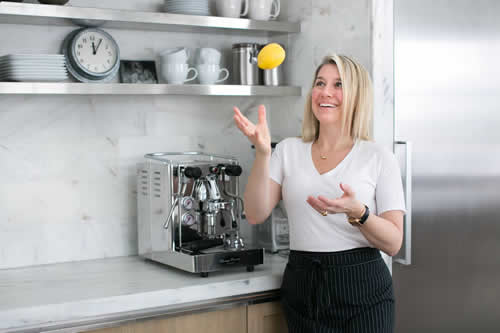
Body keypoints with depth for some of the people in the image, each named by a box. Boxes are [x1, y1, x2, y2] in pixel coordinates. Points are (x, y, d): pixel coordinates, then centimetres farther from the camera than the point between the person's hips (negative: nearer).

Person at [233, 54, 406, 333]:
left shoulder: (378, 157, -3)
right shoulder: (289, 150, 4)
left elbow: (393, 243, -6)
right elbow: (256, 214, -7)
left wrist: (357, 213, -25)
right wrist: (262, 152, -18)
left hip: (362, 289, -2)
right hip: (302, 288, 2)